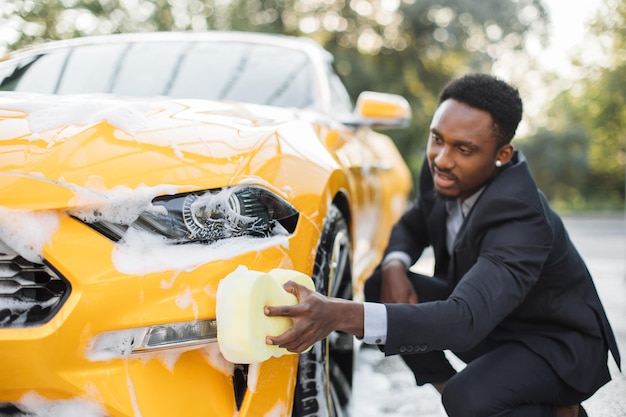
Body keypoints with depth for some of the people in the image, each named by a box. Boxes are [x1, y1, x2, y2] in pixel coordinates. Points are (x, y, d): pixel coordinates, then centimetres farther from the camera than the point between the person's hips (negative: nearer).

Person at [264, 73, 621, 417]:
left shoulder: (522, 221, -36)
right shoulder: (441, 172, -13)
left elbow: (465, 321, -49)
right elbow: (413, 224, 8)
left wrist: (342, 316, -61)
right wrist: (394, 266, -18)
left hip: (557, 343, -7)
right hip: (485, 313, 7)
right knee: (378, 285, -12)